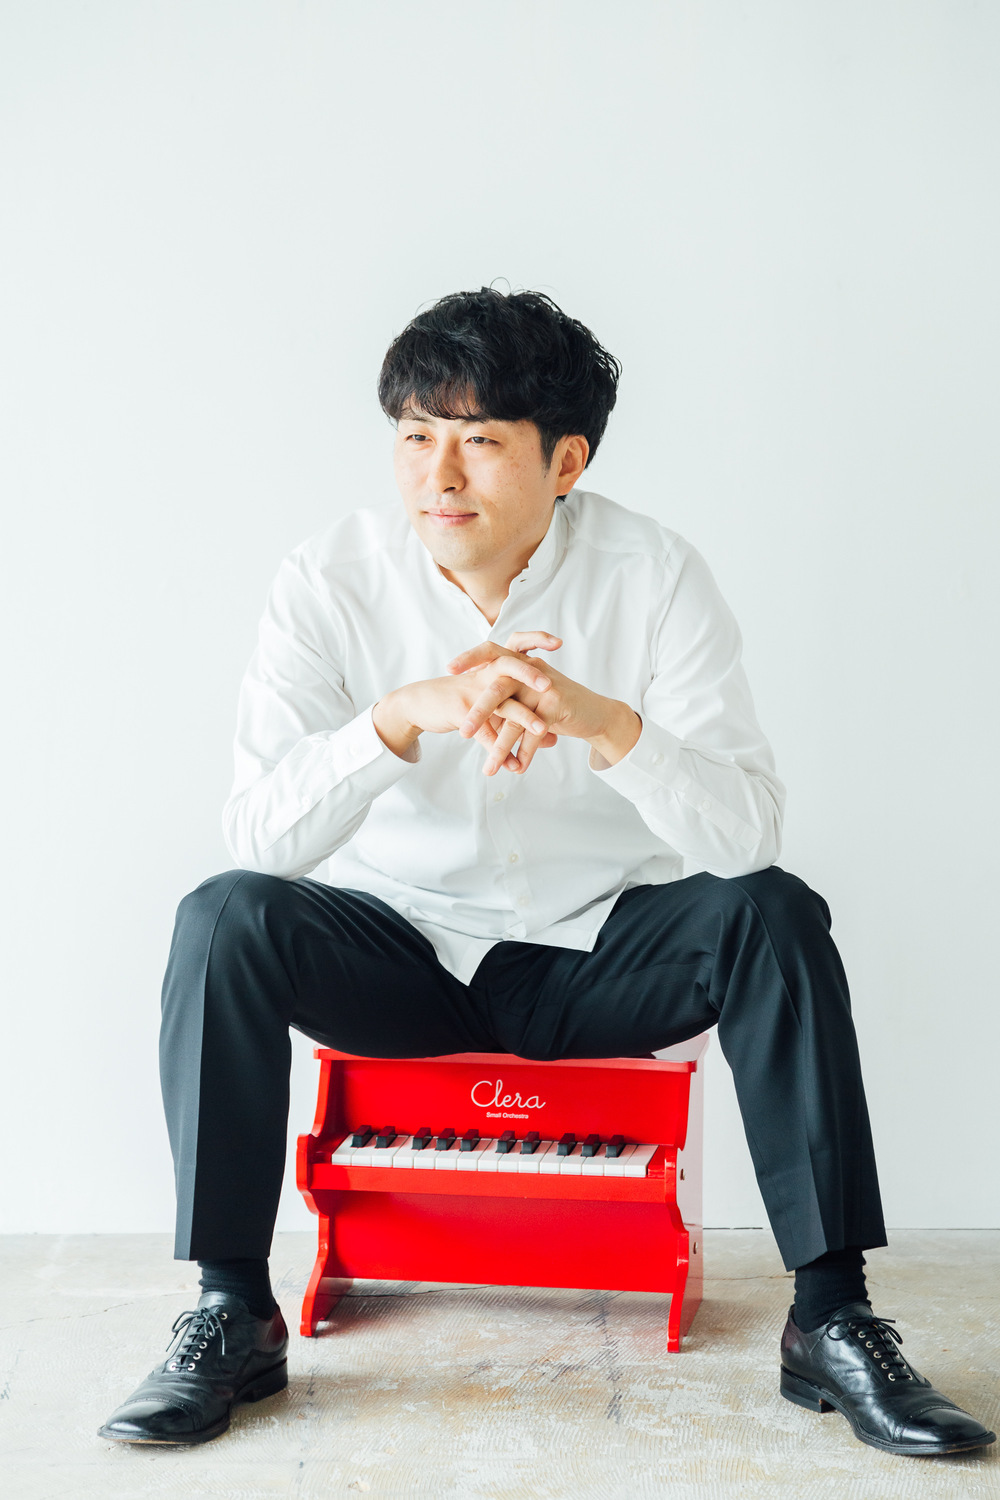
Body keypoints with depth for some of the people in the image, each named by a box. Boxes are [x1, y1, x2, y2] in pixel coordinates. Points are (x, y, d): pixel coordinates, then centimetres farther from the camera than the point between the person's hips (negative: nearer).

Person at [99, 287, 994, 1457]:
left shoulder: (654, 575, -13)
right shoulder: (329, 582, -12)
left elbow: (748, 831, -22)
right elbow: (259, 833, -21)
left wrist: (603, 721, -41)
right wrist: (406, 715, -39)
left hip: (596, 957, 0)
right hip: (399, 951, 0)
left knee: (772, 915, -26)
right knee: (224, 918, -26)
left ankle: (829, 1323, -18)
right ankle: (232, 1316, -15)